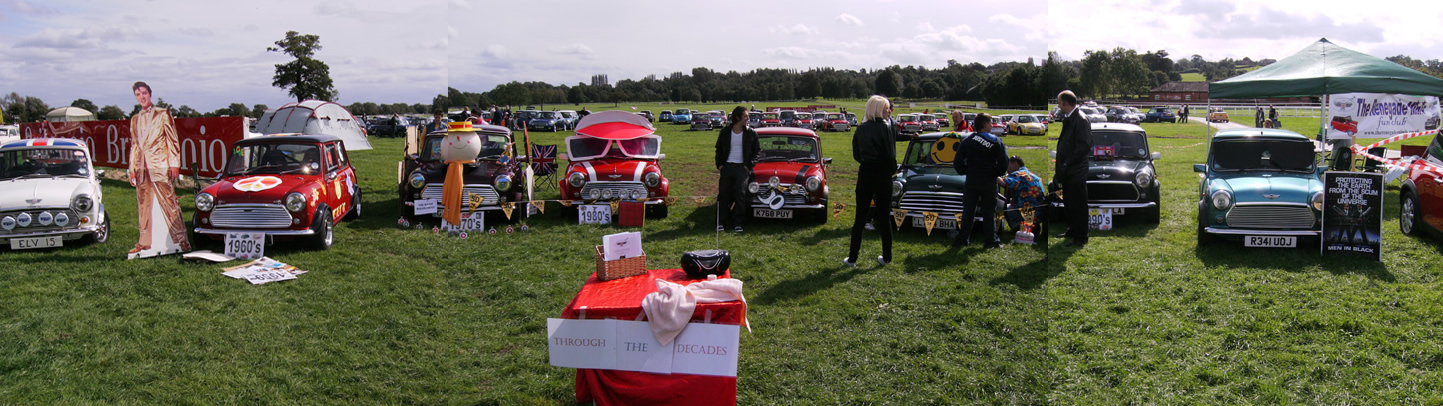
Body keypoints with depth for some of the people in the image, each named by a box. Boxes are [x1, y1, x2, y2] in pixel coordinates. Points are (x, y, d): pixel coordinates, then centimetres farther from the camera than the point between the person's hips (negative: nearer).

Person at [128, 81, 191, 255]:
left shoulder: (163, 114, 4)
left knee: (170, 204, -8)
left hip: (160, 166, -5)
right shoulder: (135, 119, 18)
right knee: (144, 206, 9)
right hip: (142, 168, 5)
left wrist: (174, 163, -8)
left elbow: (172, 140, 0)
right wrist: (132, 168, 14)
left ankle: (181, 240, -6)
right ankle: (144, 242, 15)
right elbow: (134, 145, 21)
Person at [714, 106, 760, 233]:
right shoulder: (725, 132, 5)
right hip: (727, 166, 1)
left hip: (742, 167, -1)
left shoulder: (751, 133, 3)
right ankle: (722, 222, 7)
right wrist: (719, 165, 2)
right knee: (723, 194, 0)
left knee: (740, 194, -5)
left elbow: (757, 150, 6)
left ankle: (738, 223, 1)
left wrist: (749, 165, -5)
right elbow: (718, 149, 14)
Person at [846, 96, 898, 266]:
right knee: (884, 217, 9)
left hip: (865, 174, 3)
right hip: (882, 175, -3)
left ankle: (852, 258, 8)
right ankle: (886, 257, 15)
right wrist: (893, 169, 4)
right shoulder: (885, 128, -11)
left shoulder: (860, 129, 3)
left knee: (860, 218, 7)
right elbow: (890, 155, -13)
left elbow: (856, 155, 8)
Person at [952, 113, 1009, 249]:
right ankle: (990, 240, 9)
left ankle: (962, 240, 6)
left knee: (968, 212, 6)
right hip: (990, 181, -1)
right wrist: (997, 173, 8)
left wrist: (964, 172, 11)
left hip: (971, 181, 1)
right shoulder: (996, 141, -3)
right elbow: (1004, 162, -7)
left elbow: (958, 162, -3)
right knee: (989, 212, 8)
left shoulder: (967, 141, 1)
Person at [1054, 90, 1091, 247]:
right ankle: (1072, 231, 31)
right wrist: (1060, 167, 13)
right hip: (1067, 173, 9)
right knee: (1068, 204, 18)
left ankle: (1081, 237, 7)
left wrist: (1067, 165, -19)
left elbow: (1084, 147, -20)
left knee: (1078, 206, -1)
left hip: (1076, 173, -9)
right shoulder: (1067, 119, 13)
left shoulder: (1081, 120, -15)